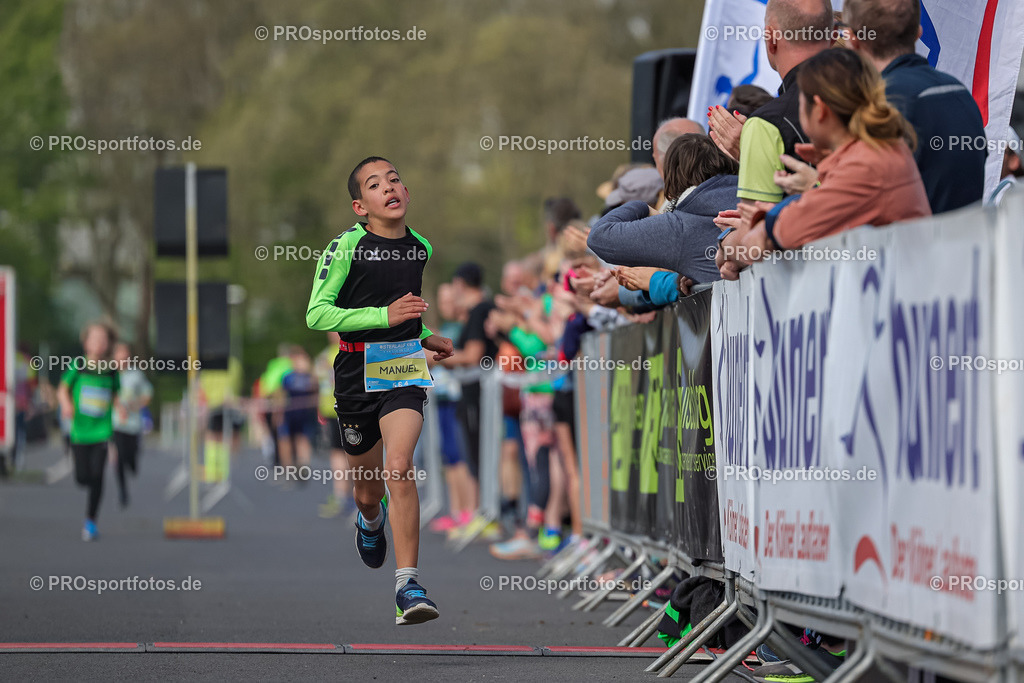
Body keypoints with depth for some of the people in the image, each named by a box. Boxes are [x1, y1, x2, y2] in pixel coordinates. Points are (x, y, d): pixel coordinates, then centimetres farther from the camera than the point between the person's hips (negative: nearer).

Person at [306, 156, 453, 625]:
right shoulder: (346, 246, -9)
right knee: (367, 487, 14)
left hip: (404, 370, 1)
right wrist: (384, 316, -22)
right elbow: (316, 314, -15)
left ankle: (408, 586, -22)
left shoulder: (420, 248, 8)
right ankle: (369, 519, 54)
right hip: (356, 373, -1)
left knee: (399, 471, -21)